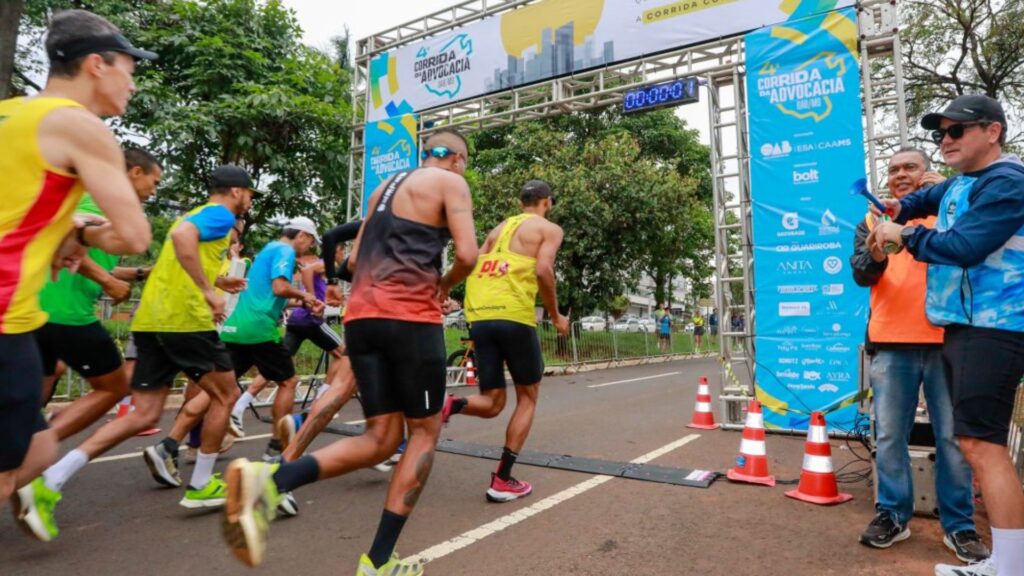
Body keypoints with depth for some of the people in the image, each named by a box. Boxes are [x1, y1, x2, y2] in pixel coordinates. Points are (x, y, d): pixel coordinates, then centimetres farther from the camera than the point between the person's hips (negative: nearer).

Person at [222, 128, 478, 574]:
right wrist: (444, 284, 12)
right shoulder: (451, 182, 4)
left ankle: (271, 480, -13)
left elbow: (354, 260, 25)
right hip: (410, 316, -7)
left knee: (380, 438, 9)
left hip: (361, 315, 7)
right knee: (424, 430, 8)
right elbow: (467, 255, -8)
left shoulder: (385, 187, 26)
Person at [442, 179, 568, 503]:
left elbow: (473, 269, 17)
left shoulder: (498, 229, 26)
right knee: (527, 397, 13)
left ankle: (446, 405, -17)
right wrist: (556, 316, 2)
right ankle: (503, 480, 9)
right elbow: (543, 270, -9)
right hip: (514, 317, -5)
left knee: (492, 403, 14)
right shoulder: (549, 229, 8)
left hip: (479, 318, 5)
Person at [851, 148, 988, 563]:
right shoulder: (872, 221, 12)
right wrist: (875, 254, -23)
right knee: (889, 436, 5)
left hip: (945, 341, -1)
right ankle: (892, 515, 16)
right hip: (891, 344, 1)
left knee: (953, 436, 4)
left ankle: (959, 525, 16)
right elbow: (862, 275, 0)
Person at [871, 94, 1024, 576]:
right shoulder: (959, 184, 16)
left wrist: (905, 234, -10)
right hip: (961, 326, 10)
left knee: (981, 443, -15)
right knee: (976, 442, 12)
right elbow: (931, 197, 39)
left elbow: (964, 247, -23)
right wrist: (903, 208, 18)